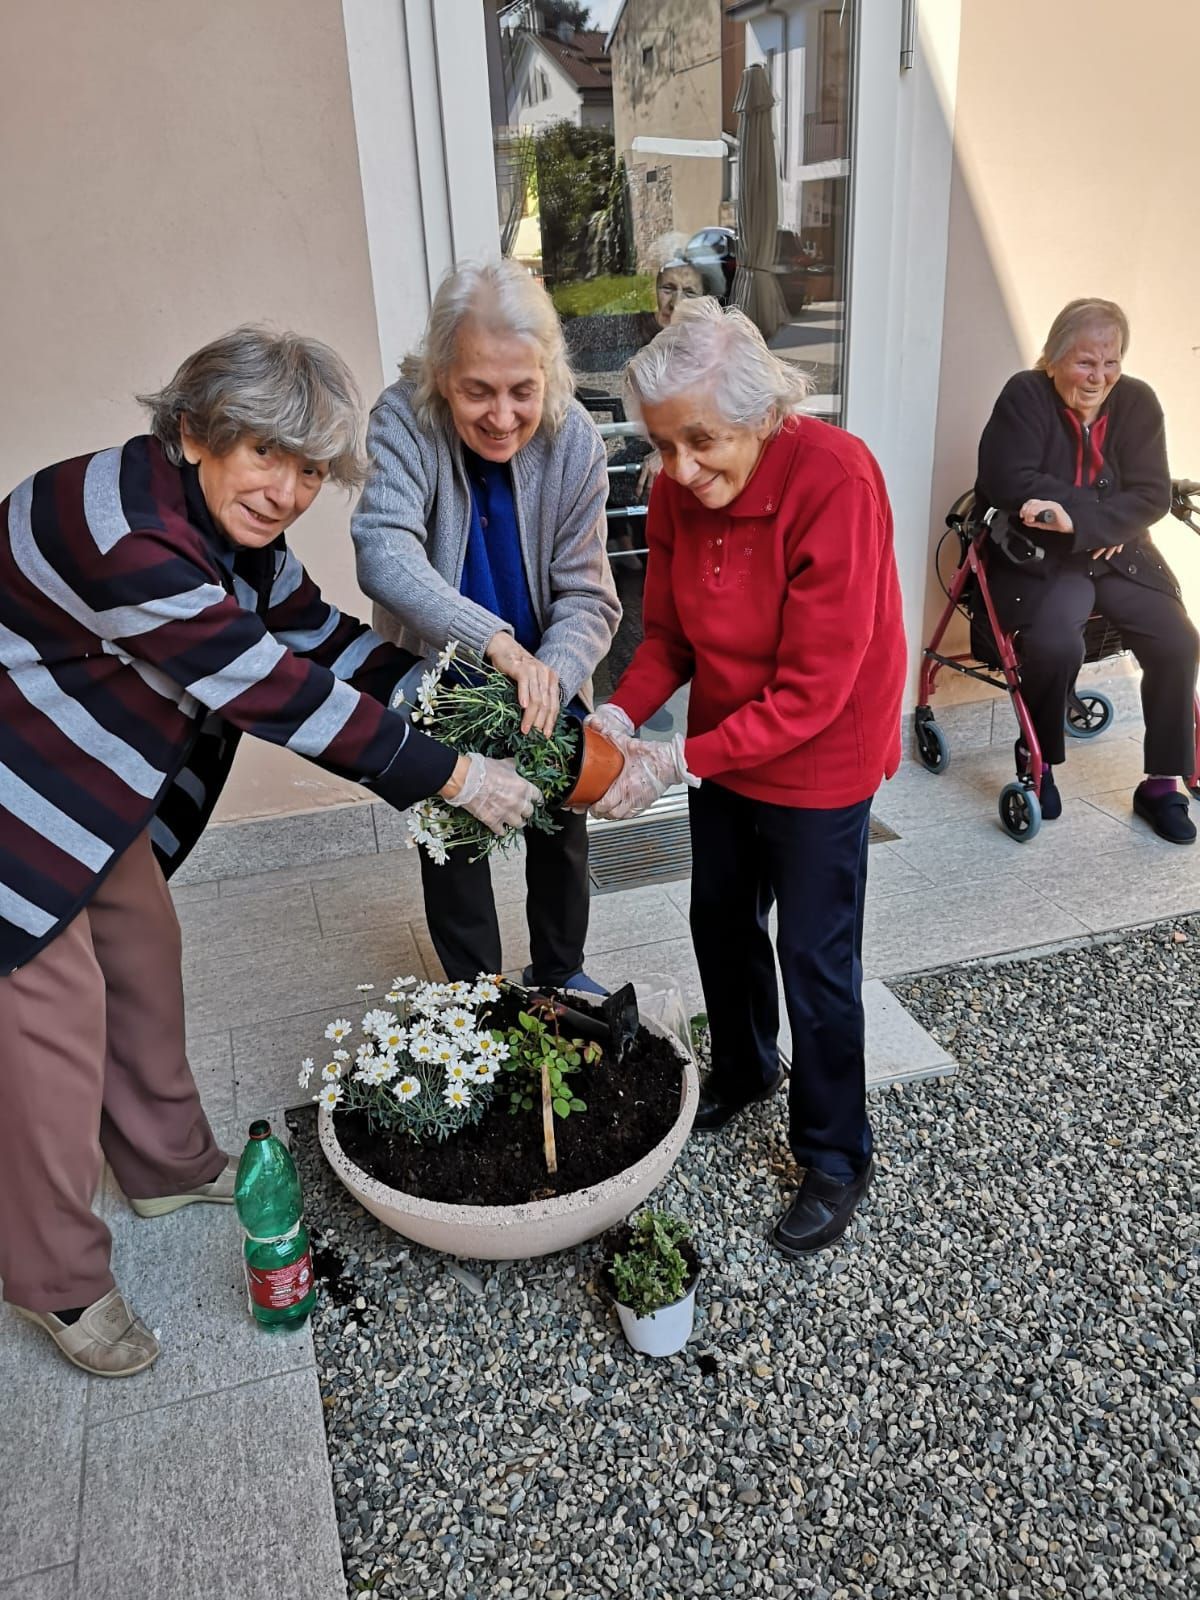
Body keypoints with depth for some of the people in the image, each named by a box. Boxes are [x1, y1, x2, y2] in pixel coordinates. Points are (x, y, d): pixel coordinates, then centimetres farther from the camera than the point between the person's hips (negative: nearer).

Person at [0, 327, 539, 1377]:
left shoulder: (234, 527, -4)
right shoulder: (125, 533, -34)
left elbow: (325, 641, 3)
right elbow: (276, 695, -33)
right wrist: (451, 776, -27)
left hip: (96, 783, 9)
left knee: (144, 952, 17)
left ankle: (169, 1162, 40)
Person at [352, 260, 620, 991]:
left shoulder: (575, 441, -20)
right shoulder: (404, 421, -26)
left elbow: (588, 597, -20)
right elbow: (385, 554, -42)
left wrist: (552, 675, -41)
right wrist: (496, 641, -56)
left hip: (545, 688, 2)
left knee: (561, 834, 20)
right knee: (452, 843, 14)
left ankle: (560, 973, 48)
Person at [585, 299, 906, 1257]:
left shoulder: (834, 481, -29)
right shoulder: (678, 493, -9)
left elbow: (814, 688, -28)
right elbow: (668, 635, 0)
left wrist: (679, 762, -31)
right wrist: (618, 720, -18)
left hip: (820, 757, -7)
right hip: (723, 747, 7)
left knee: (814, 958, 3)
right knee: (721, 920, 20)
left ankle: (837, 1160, 26)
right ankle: (743, 1073, 48)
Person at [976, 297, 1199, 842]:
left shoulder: (1137, 402, 3)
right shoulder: (1025, 396, -6)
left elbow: (1152, 496, -6)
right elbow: (1010, 482, -18)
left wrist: (1078, 519, -24)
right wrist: (1106, 509, -17)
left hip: (1120, 557, 4)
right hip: (1037, 558, -4)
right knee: (1055, 644, -31)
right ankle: (1038, 757, -2)